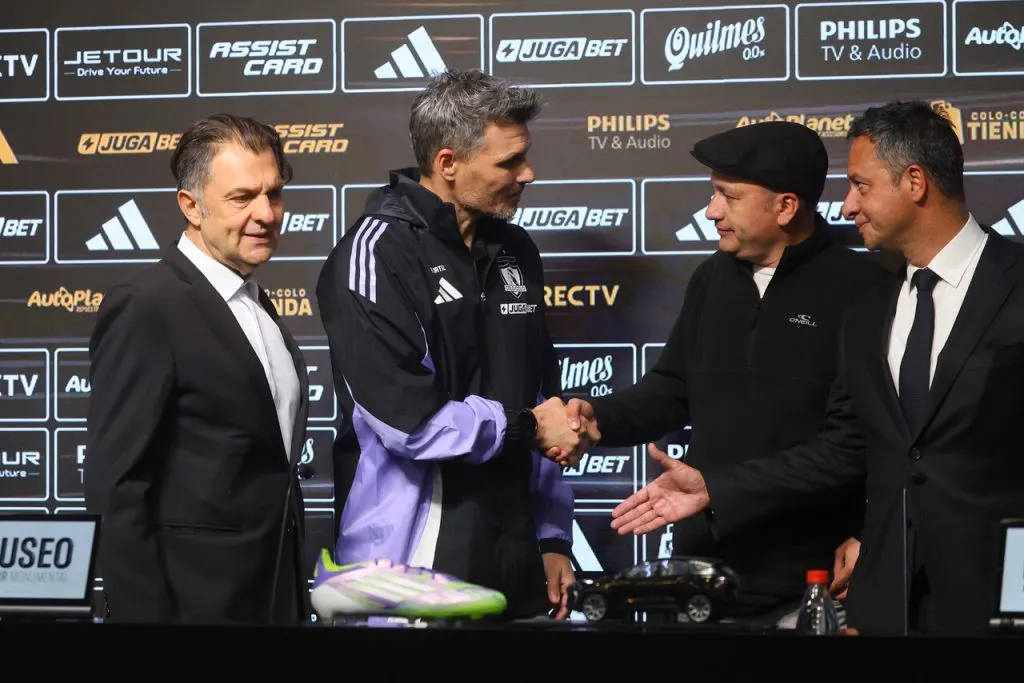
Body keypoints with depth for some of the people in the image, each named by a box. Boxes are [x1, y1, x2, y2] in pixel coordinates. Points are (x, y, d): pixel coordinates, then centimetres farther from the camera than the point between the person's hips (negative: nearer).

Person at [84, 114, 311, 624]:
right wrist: (145, 615, -21)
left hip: (276, 594, 8)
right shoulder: (145, 307, -14)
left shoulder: (253, 304, 13)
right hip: (197, 600, -8)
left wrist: (293, 596, 13)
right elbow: (117, 491, -17)